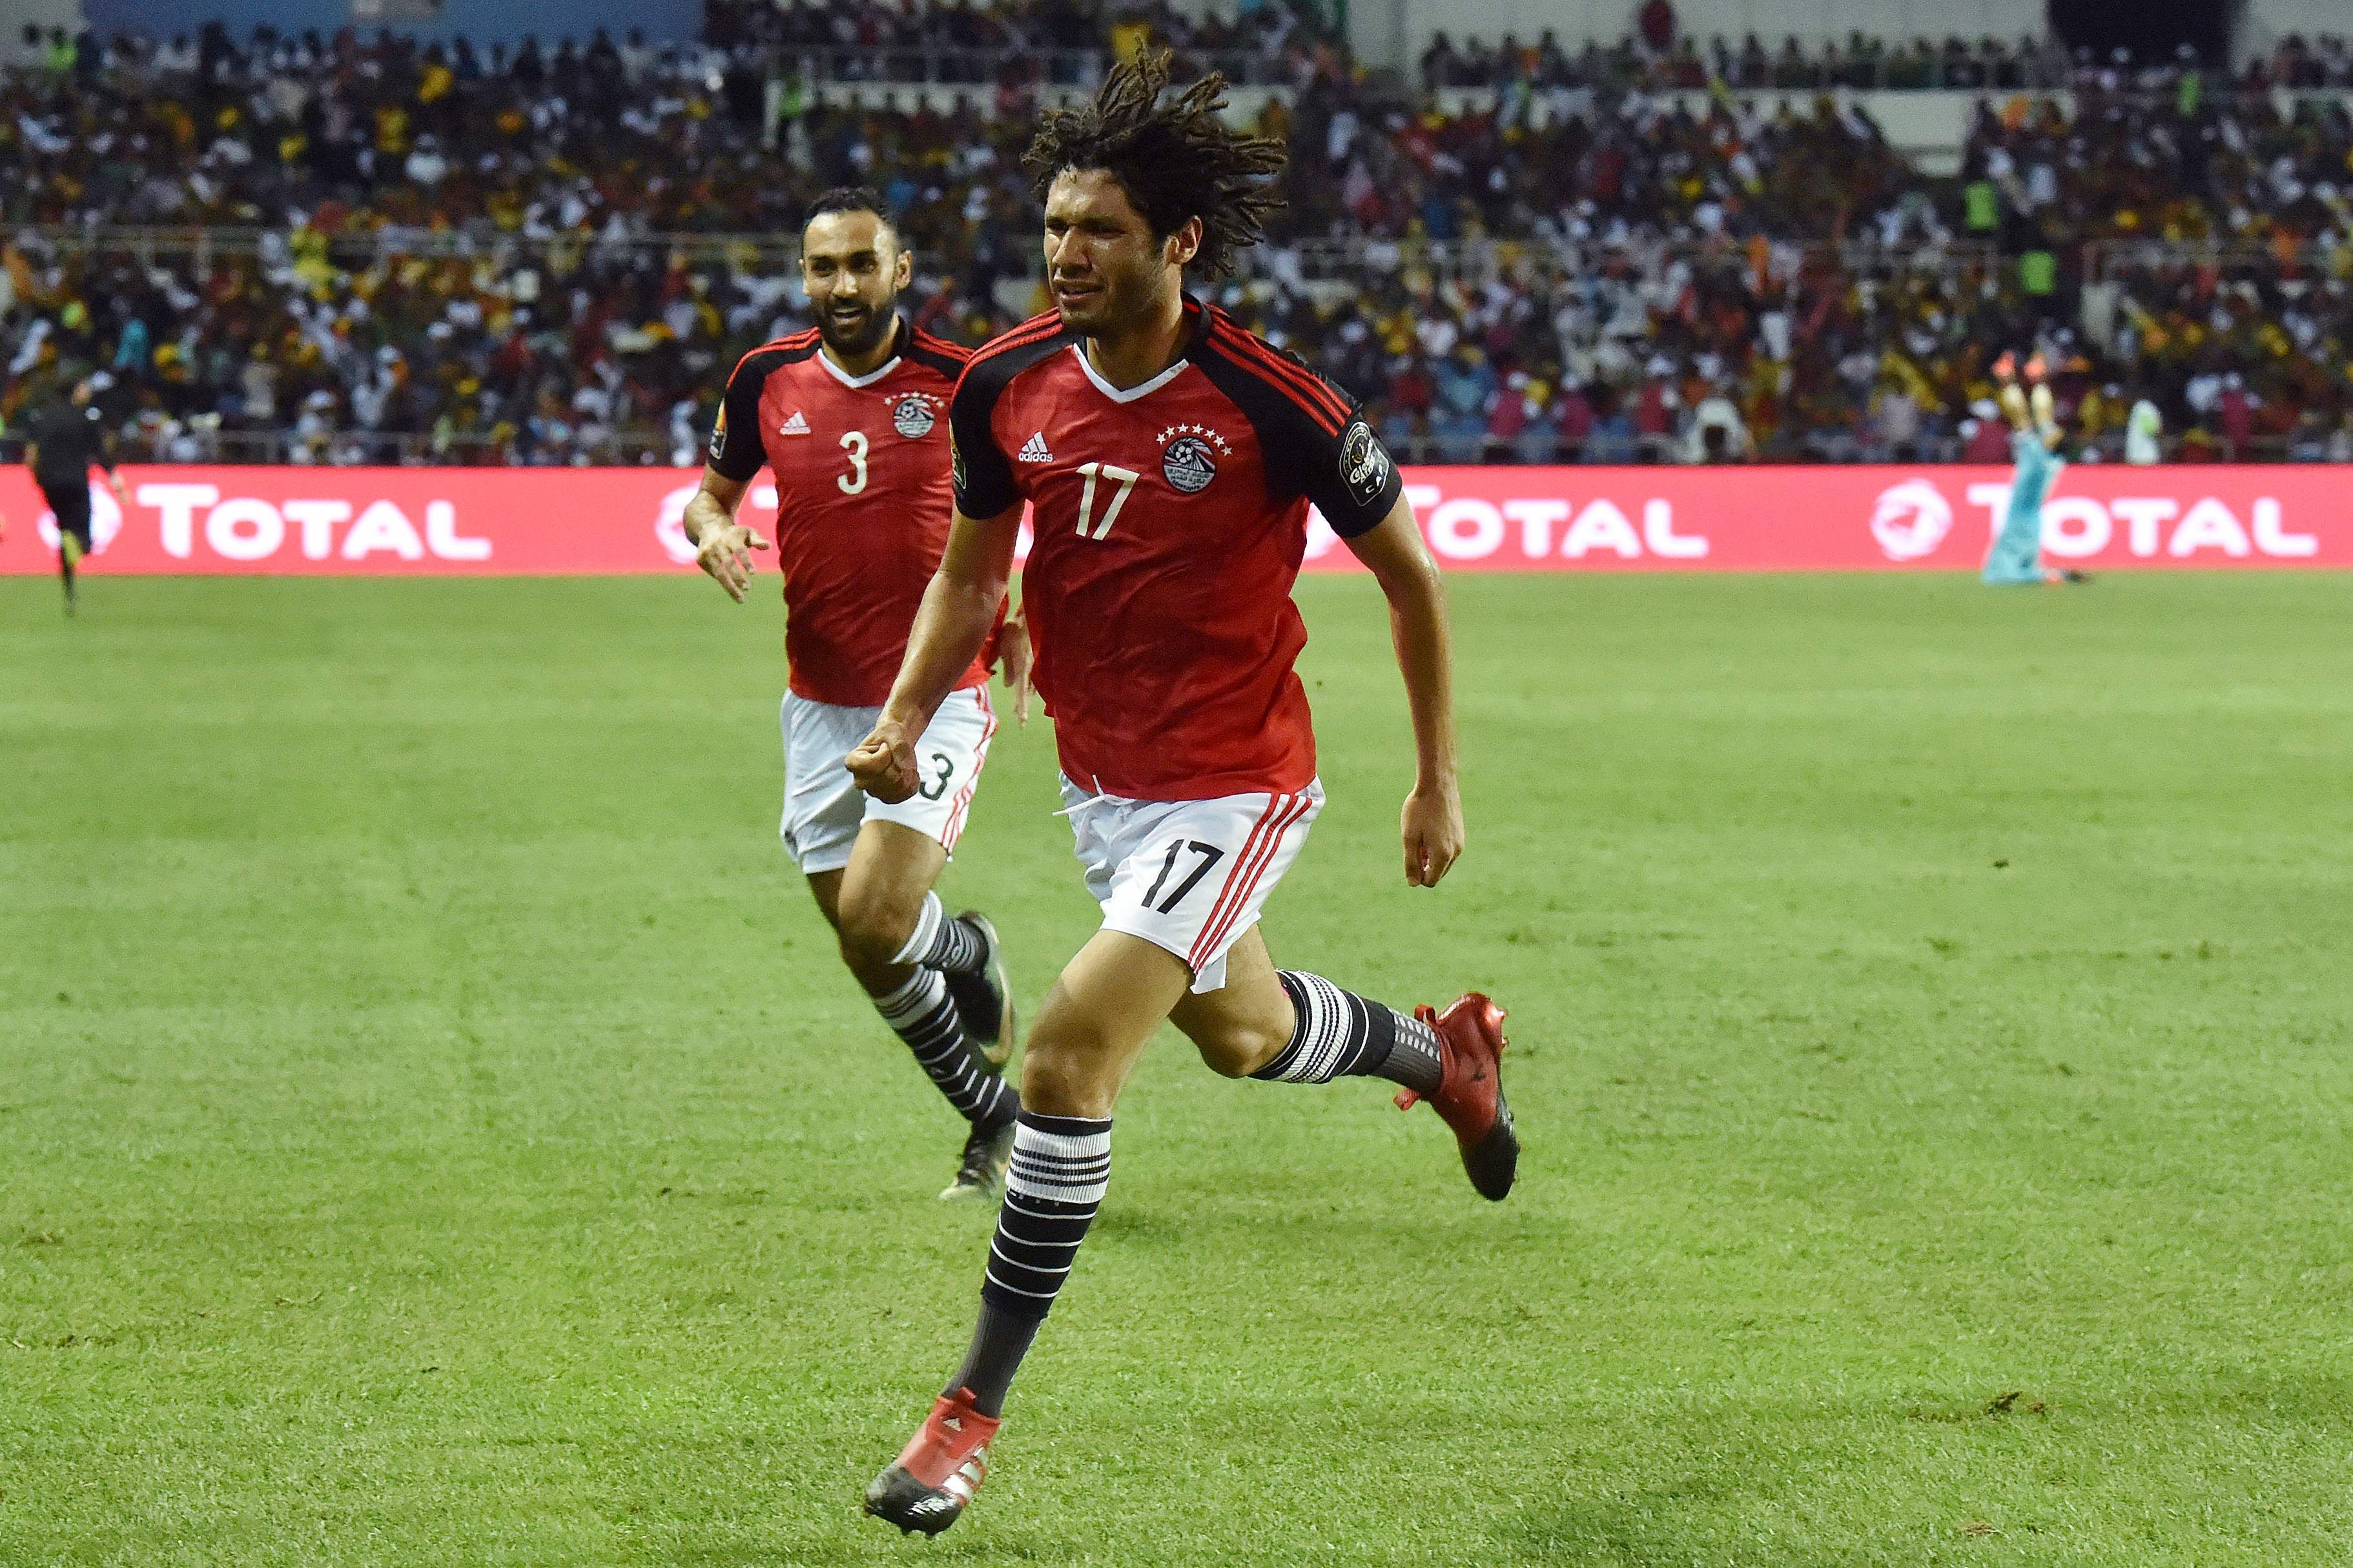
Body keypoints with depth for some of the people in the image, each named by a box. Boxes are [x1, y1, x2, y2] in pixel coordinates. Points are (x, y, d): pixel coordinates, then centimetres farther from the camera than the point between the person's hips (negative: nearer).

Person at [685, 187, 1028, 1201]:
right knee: (870, 961, 7)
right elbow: (714, 490, 16)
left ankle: (968, 950, 18)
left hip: (938, 699, -4)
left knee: (875, 919, -19)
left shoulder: (960, 383, -8)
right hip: (821, 708, 4)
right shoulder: (767, 380, 0)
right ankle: (996, 1117, 31)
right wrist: (712, 528, -8)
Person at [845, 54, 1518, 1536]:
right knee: (1239, 1034, 27)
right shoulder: (1009, 386, -7)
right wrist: (907, 719, -6)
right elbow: (973, 568, 10)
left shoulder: (1274, 403, -21)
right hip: (1102, 782, 7)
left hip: (1234, 786, -7)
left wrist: (1439, 782, -3)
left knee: (1067, 1052, -19)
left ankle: (976, 1409, -9)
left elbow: (1409, 573, -7)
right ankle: (1447, 1052, 60)